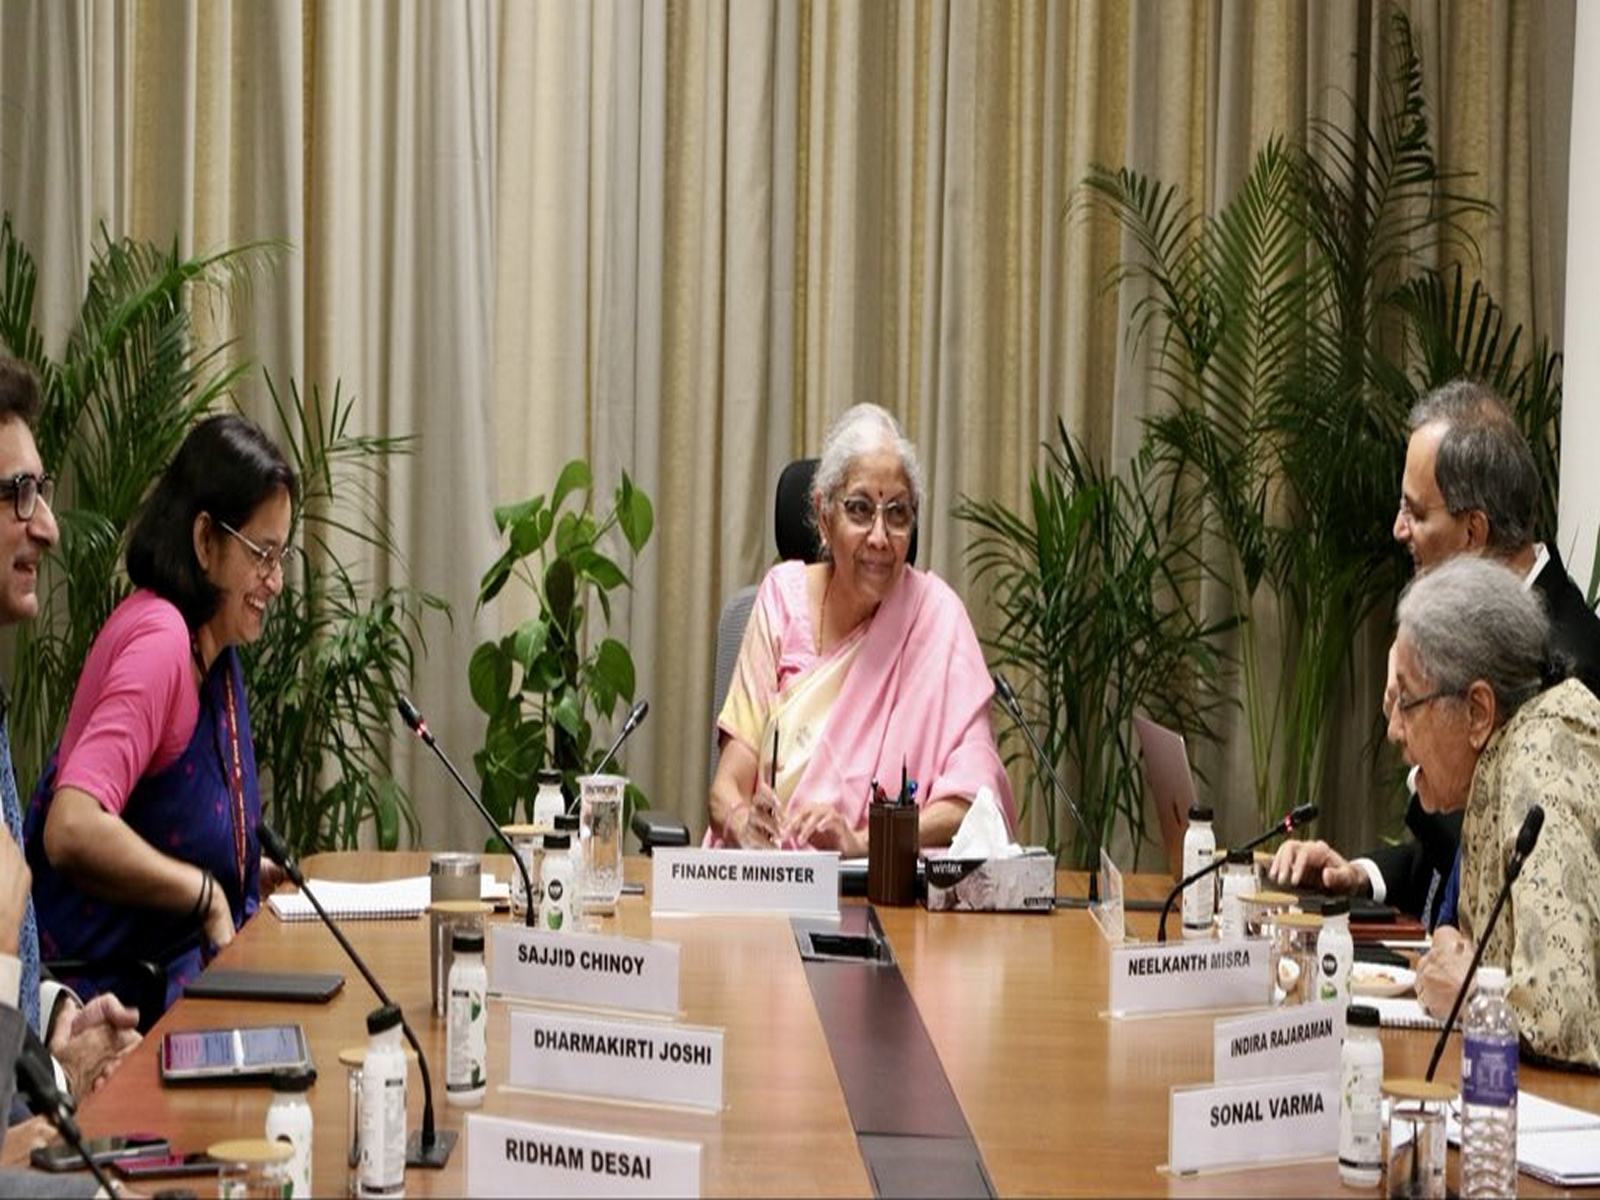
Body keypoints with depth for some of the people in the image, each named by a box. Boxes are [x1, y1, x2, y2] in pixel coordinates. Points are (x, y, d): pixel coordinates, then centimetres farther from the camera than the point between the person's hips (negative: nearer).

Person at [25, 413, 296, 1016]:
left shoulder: (214, 646, 12)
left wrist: (251, 872, 6)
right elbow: (73, 832, -31)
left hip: (189, 961, 9)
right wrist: (207, 893, -20)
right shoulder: (158, 639, -18)